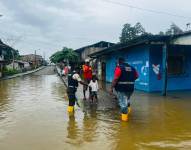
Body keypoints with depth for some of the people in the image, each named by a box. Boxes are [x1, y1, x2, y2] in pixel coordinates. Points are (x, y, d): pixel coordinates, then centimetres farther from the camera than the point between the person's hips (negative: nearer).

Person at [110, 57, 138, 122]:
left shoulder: (119, 68, -10)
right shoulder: (132, 68, 10)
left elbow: (115, 79, -19)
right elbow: (137, 76, 15)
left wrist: (111, 88, -15)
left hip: (121, 88, -6)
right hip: (130, 88, 7)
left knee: (123, 102, 1)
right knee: (127, 100, 27)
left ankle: (124, 117, 6)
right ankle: (128, 111, 39)